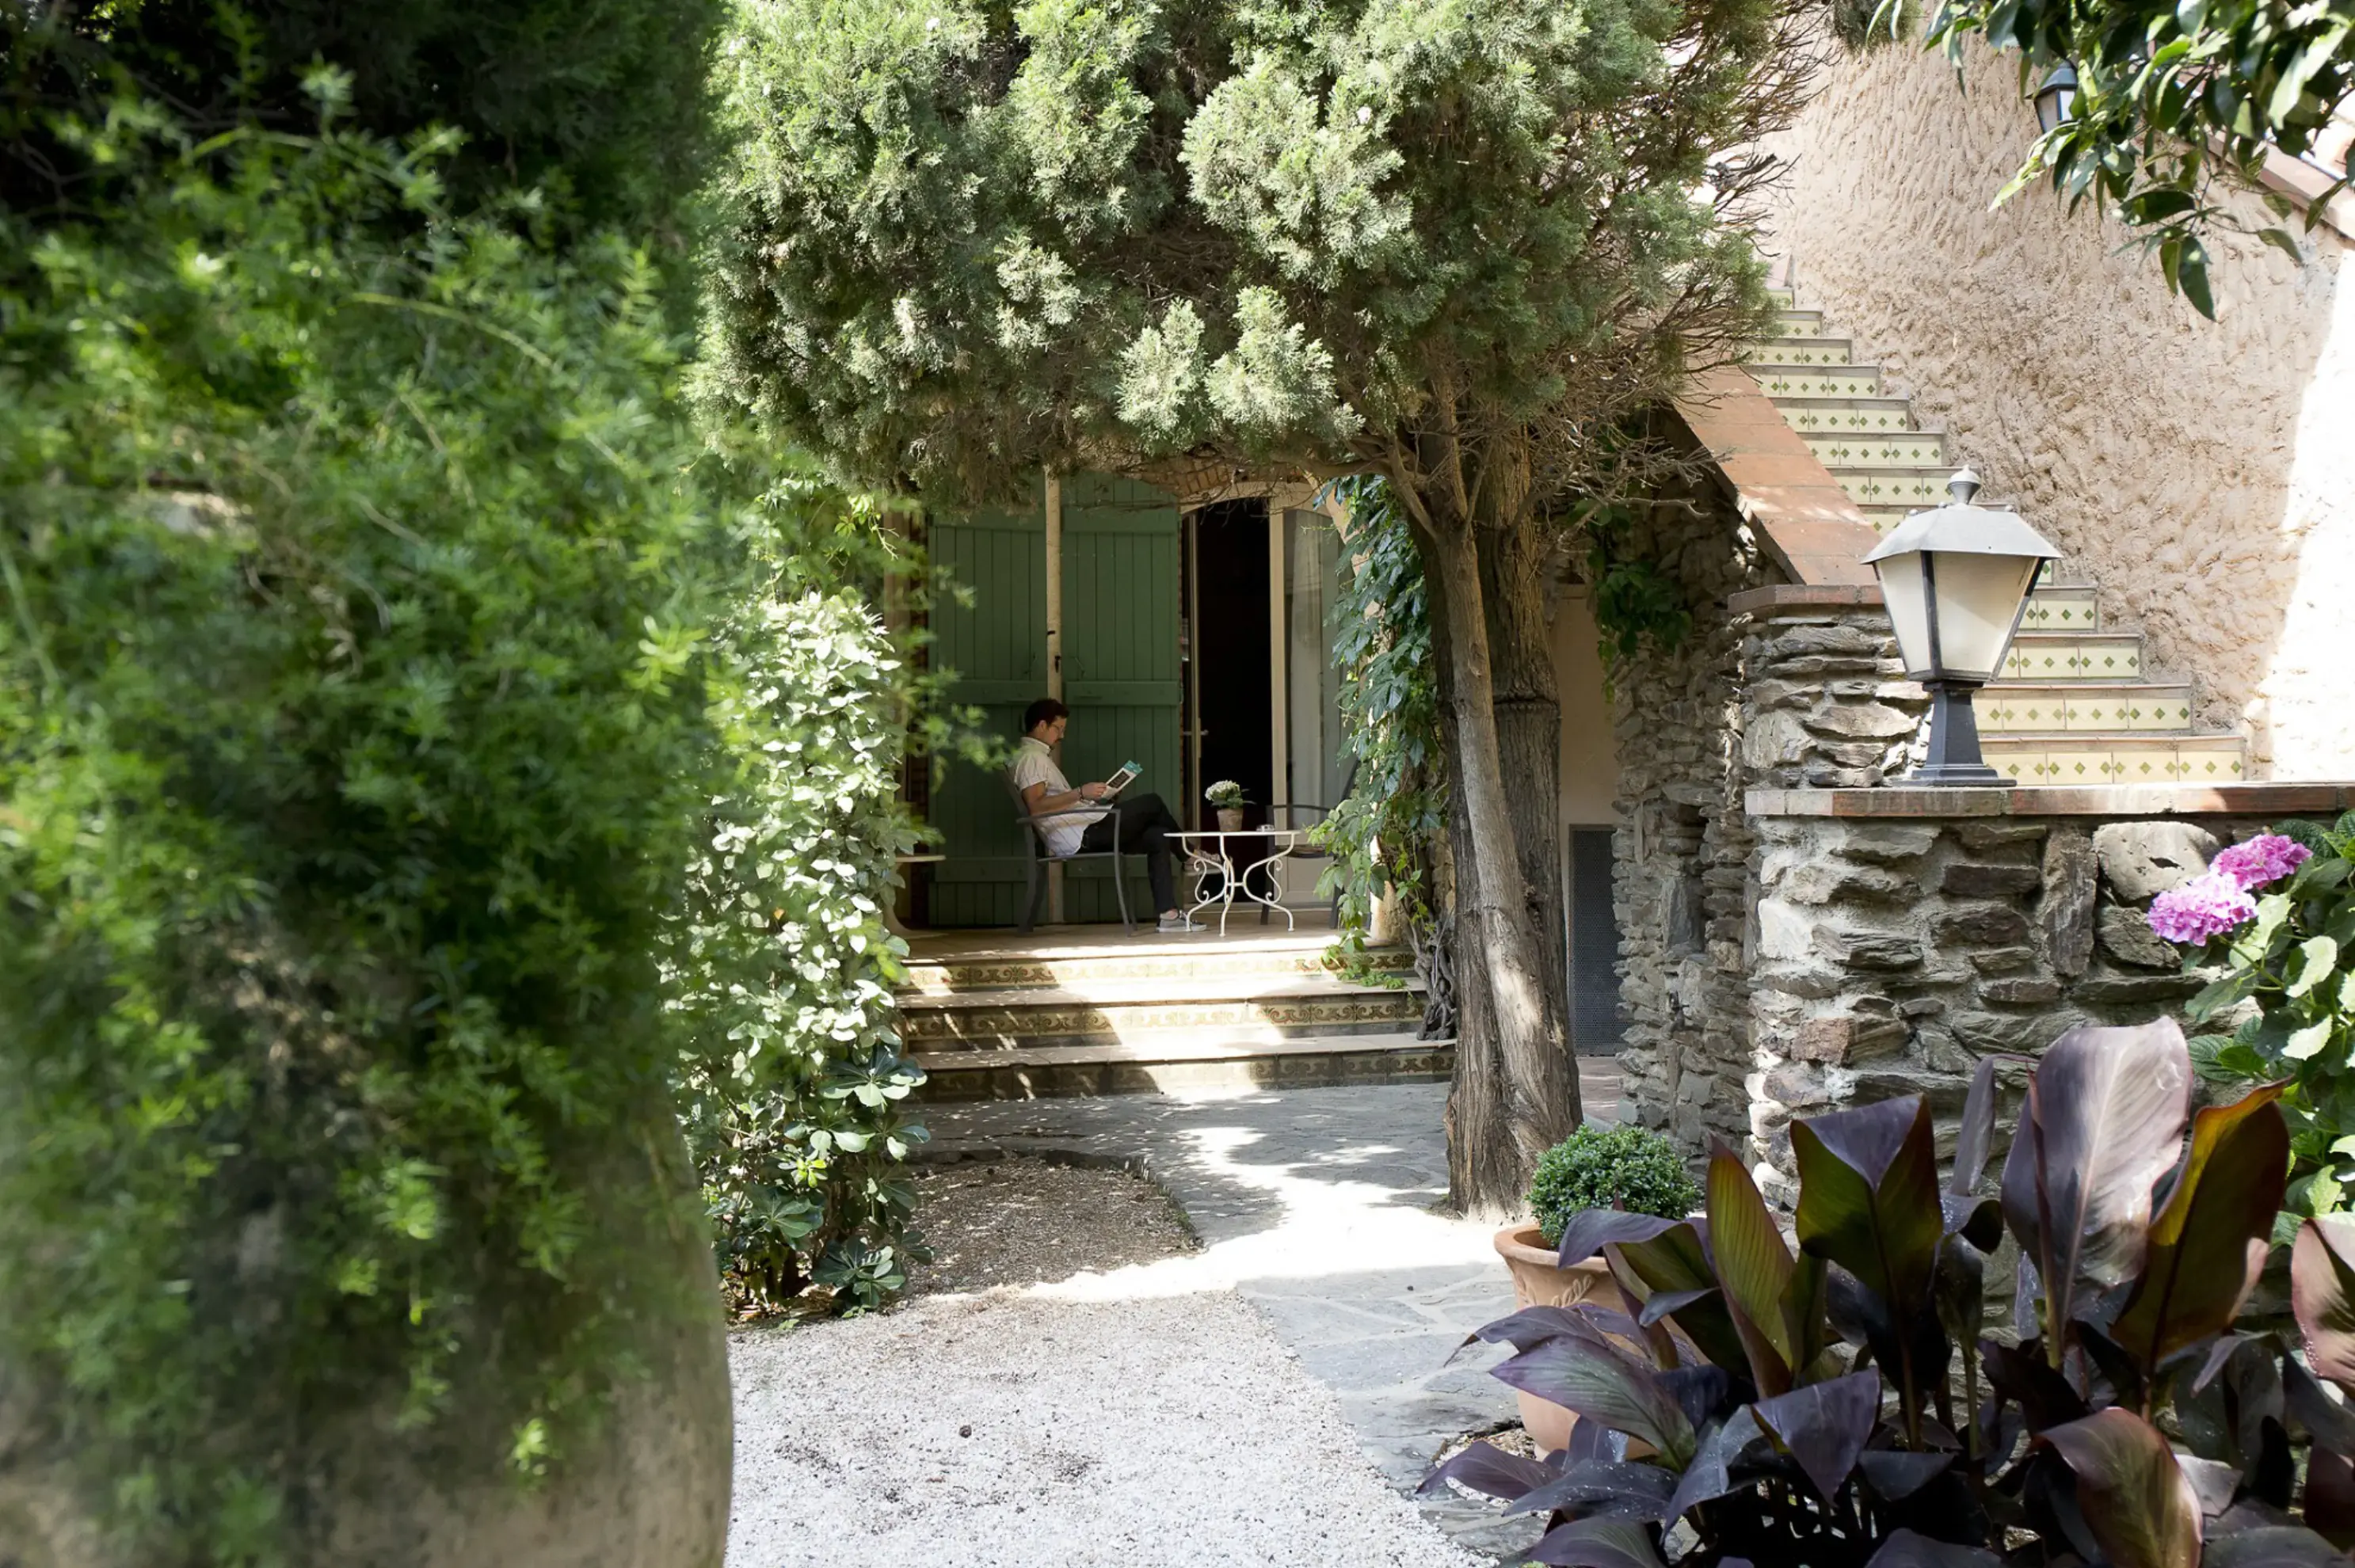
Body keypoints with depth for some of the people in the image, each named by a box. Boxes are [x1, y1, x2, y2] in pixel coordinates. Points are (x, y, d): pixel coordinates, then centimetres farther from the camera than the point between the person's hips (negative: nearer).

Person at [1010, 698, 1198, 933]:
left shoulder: (1039, 756, 25)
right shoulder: (1031, 757, -8)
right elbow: (1035, 806, -22)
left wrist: (1086, 797, 14)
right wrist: (1080, 793, -22)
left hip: (1084, 833, 10)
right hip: (1079, 835, -10)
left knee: (1156, 837, 0)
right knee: (1152, 803, -4)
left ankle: (1168, 914, -7)